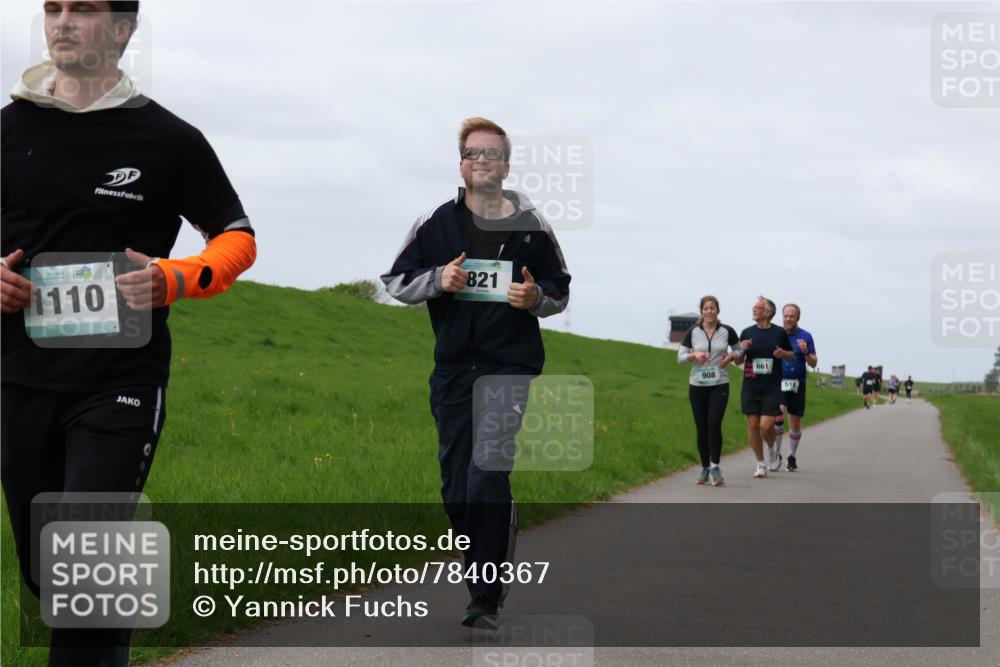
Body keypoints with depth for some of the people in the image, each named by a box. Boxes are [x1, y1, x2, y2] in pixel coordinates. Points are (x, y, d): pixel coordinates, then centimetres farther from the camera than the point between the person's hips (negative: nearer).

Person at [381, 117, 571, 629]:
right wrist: (437, 280, -9)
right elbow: (395, 282, 10)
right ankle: (494, 569, 26)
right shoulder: (436, 223, 7)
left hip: (510, 369, -3)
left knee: (488, 480, -17)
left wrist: (537, 297, -8)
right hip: (452, 370, 3)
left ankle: (485, 598, -13)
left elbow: (560, 292, 15)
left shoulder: (531, 226, 5)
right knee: (456, 490, 7)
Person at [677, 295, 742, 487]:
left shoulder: (727, 331, 1)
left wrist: (731, 357, -6)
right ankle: (705, 469, 16)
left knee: (714, 424, -17)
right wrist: (694, 355, -15)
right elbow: (680, 356, 4)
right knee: (701, 428, 4)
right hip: (697, 385, 1)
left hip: (719, 385, -1)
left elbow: (739, 350, 15)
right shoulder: (693, 332, 2)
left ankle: (715, 466, -8)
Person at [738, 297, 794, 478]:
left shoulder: (779, 333, 1)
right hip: (750, 387, 3)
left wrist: (783, 353, -9)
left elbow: (791, 354, 14)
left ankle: (771, 450, 19)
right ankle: (760, 464, 17)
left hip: (772, 388, -3)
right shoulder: (747, 333, 7)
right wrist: (742, 350, -8)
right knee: (753, 426, 2)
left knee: (766, 426, -13)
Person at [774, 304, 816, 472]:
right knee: (778, 417, -15)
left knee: (795, 423, 5)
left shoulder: (805, 336, 2)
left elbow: (814, 363, 2)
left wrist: (806, 352, -17)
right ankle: (776, 453, -1)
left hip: (797, 383, 0)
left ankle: (792, 457, 20)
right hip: (778, 382, 0)